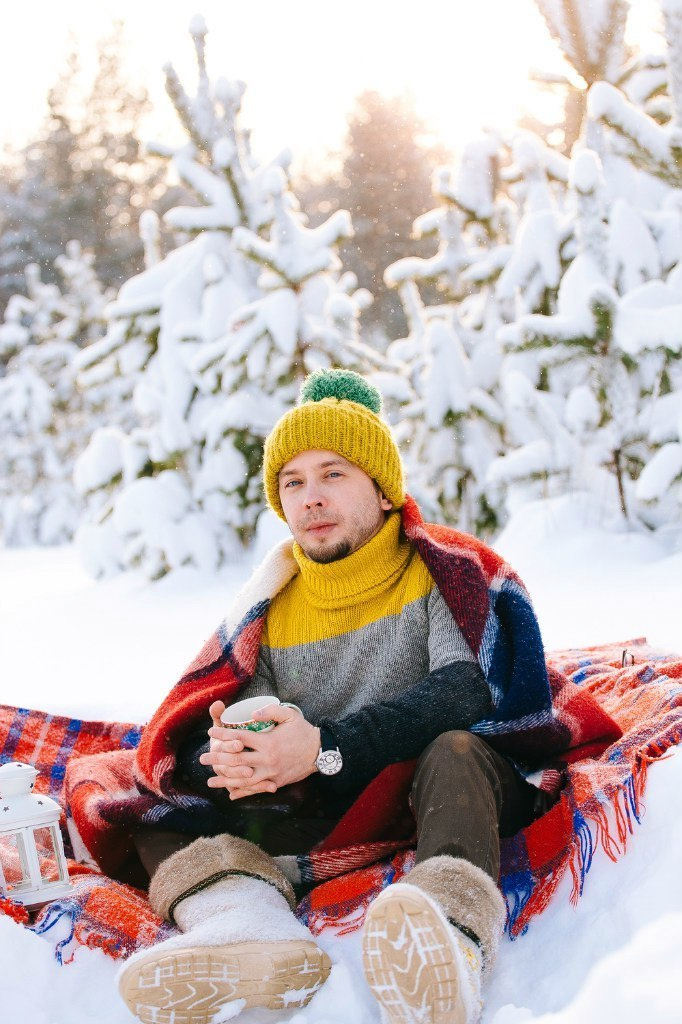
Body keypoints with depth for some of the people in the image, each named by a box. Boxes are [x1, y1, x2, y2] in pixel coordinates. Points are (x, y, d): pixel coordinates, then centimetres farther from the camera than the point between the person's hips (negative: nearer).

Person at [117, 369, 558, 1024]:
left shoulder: (442, 571, 0)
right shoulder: (269, 607, 11)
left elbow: (466, 690, -19)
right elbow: (202, 727, 0)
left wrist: (327, 748, -30)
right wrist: (227, 755, -27)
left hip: (429, 800, -4)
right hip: (312, 823, 4)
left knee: (456, 750, -34)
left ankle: (451, 936, -62)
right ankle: (247, 922, -41)